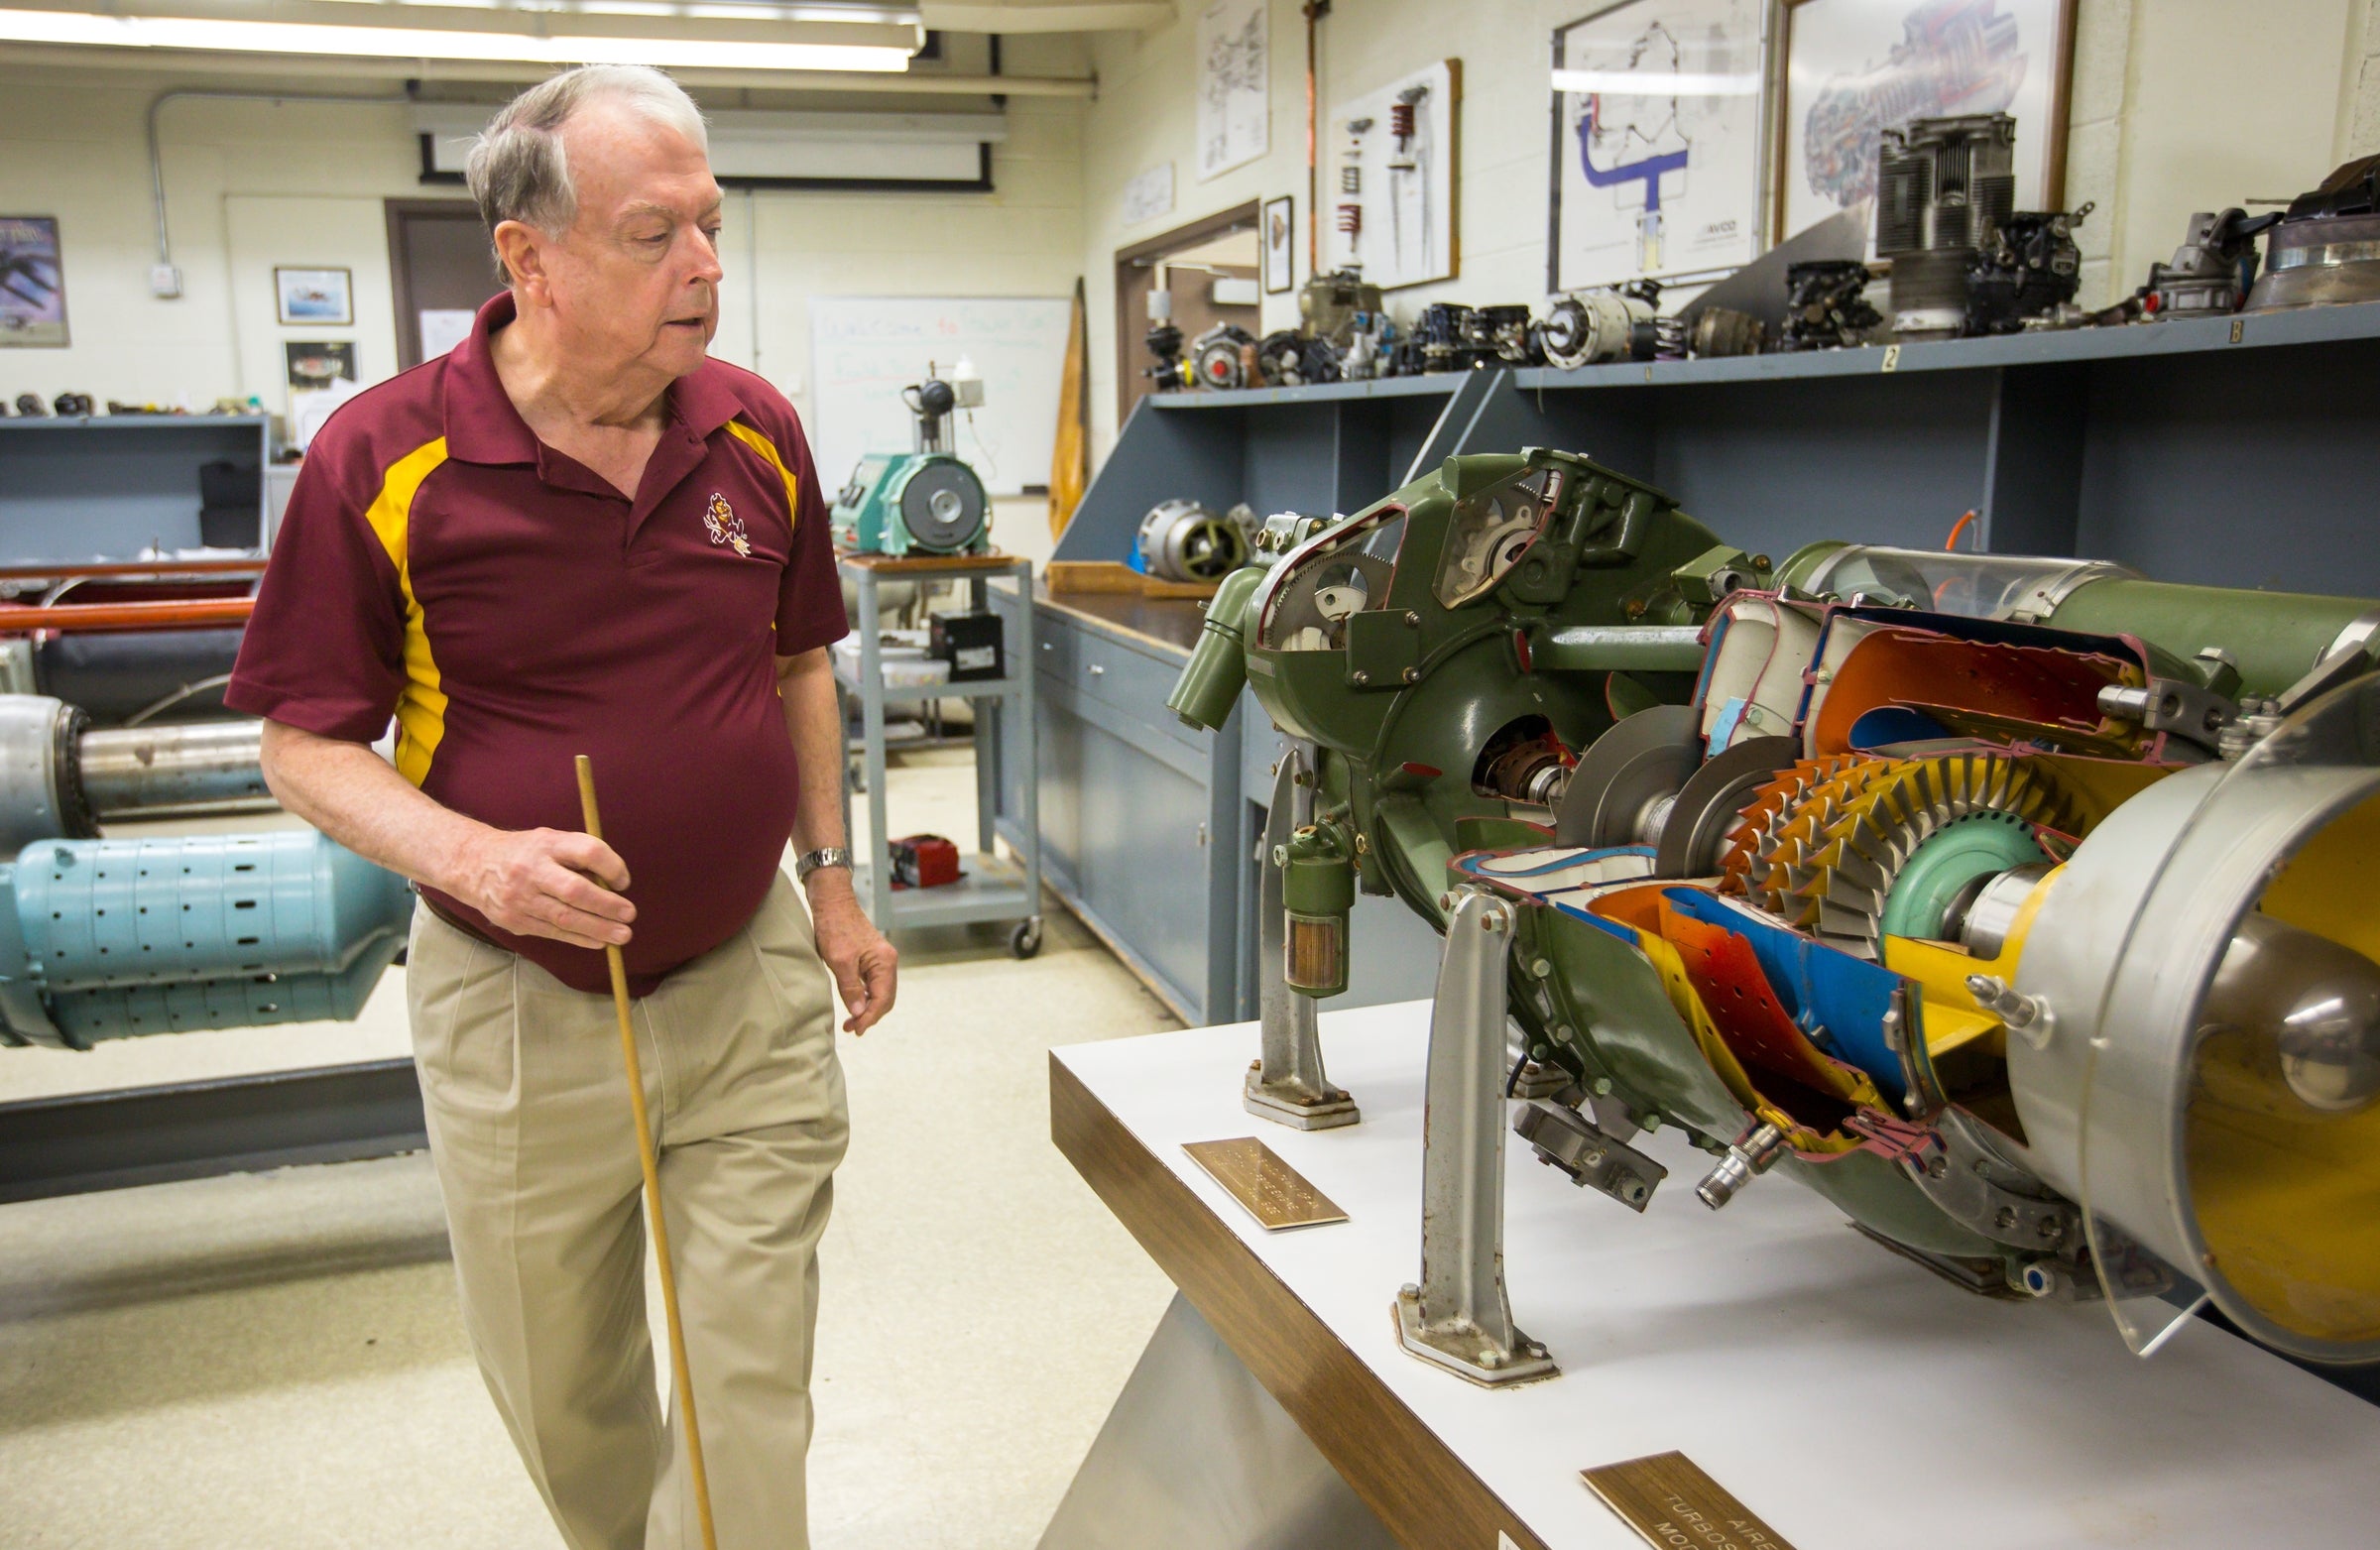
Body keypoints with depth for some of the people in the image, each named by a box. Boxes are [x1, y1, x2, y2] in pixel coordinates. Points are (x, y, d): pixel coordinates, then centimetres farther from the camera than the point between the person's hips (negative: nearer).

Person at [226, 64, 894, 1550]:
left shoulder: (757, 432, -3)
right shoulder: (382, 459, -14)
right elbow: (307, 741, -7)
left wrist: (833, 881, 9)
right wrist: (476, 857, -25)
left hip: (750, 981, 2)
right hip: (519, 1002, -1)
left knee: (752, 1381, 8)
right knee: (560, 1386, 20)